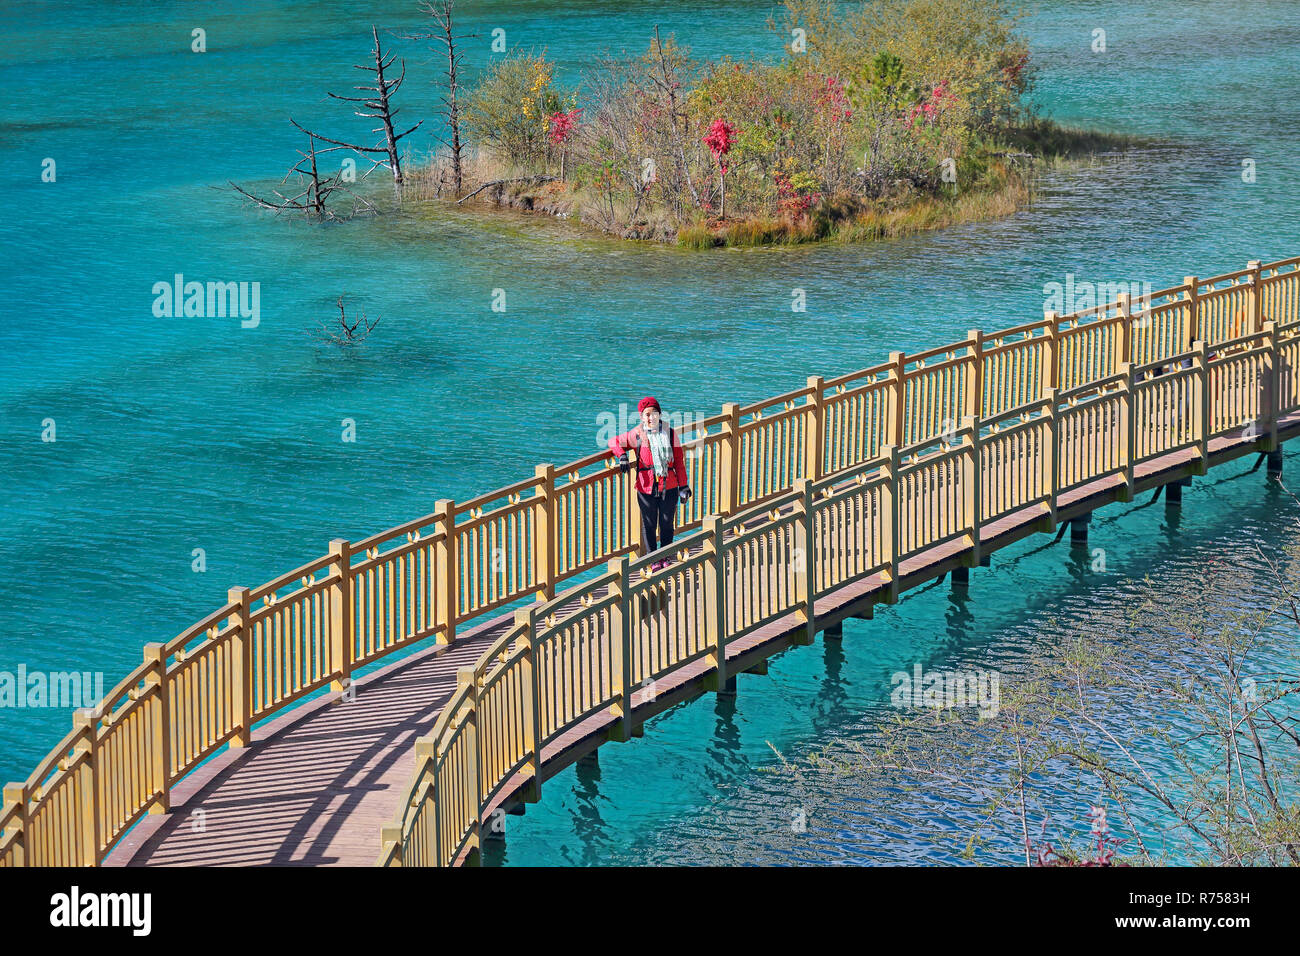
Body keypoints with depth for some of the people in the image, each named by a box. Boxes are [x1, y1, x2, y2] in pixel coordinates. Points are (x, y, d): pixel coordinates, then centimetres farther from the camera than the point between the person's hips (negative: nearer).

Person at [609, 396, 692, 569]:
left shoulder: (670, 433, 2)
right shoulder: (637, 435, -2)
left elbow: (679, 461, 6)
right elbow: (614, 442, 13)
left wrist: (683, 486, 4)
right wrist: (621, 457, -6)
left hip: (669, 486, 1)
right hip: (646, 487, -1)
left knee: (666, 525, 8)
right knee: (649, 525, 6)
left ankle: (665, 557, 24)